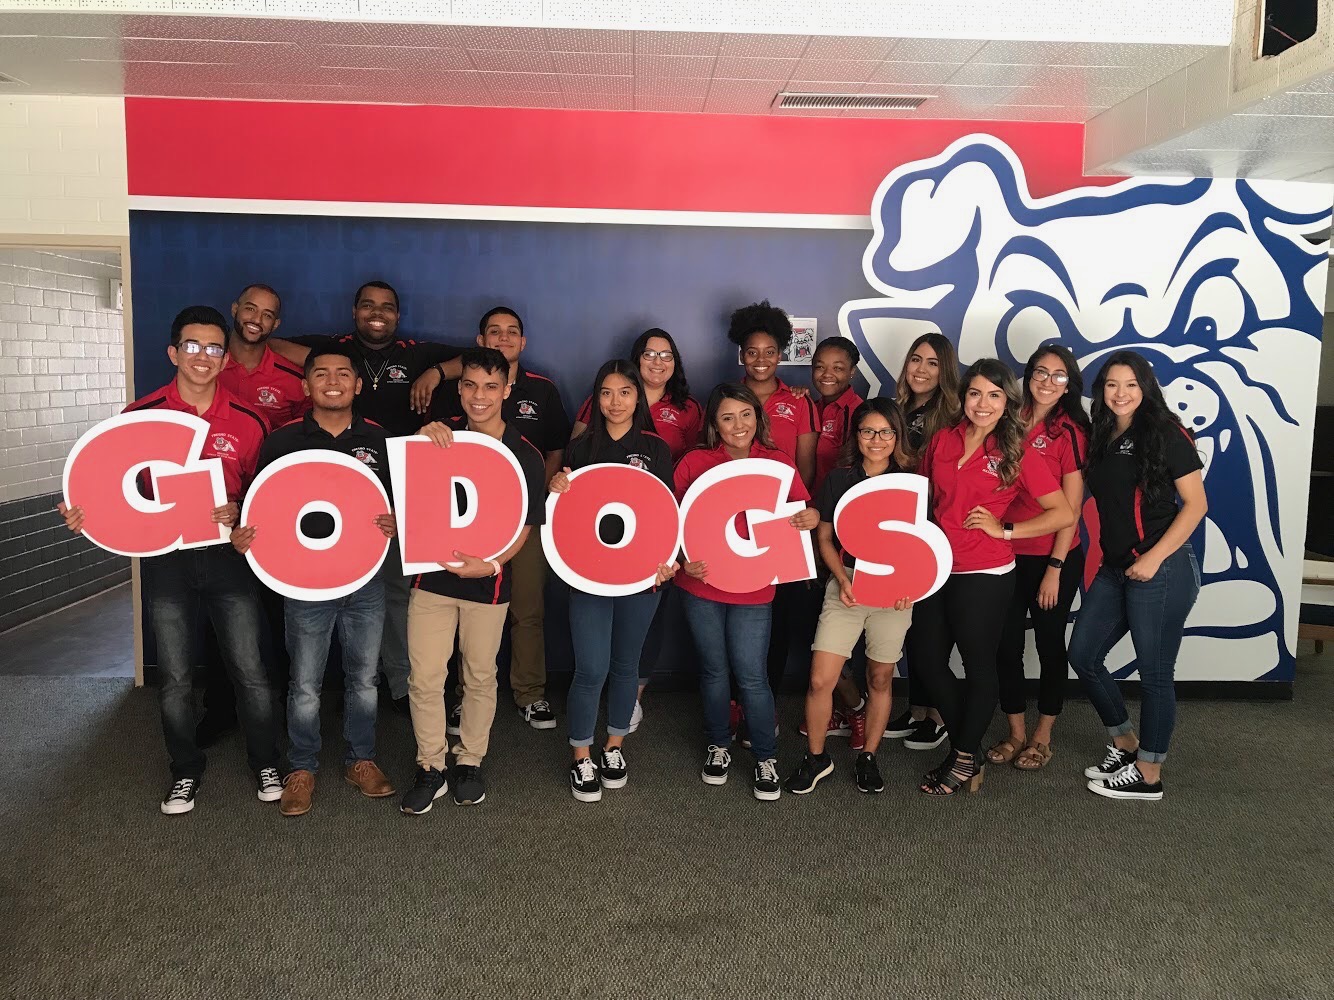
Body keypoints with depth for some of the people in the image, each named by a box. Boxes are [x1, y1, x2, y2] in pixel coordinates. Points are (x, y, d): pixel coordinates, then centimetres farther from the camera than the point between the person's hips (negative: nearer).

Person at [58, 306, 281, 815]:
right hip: (165, 558, 0)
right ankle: (186, 771, 30)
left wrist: (239, 511, -13)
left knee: (249, 670, 4)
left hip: (227, 555, 0)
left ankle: (266, 763, 24)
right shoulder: (140, 416, -4)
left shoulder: (247, 422, -2)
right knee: (175, 678, 11)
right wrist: (88, 513, -16)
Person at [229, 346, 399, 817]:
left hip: (366, 578, 2)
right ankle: (302, 768, 27)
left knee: (364, 678, 14)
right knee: (305, 686, 7)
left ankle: (361, 759, 31)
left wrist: (394, 523, -14)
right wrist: (242, 535, -18)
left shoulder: (378, 440, 2)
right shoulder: (282, 440, -2)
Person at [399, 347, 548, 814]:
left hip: (487, 582, -1)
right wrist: (424, 437, -18)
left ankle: (470, 762, 31)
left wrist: (490, 564, -22)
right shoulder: (441, 434, 0)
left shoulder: (525, 455, -6)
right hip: (432, 574, 1)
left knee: (480, 677, 12)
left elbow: (524, 527, -4)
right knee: (424, 678, 1)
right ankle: (430, 768, 19)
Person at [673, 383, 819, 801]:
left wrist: (811, 517, -19)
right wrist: (682, 558, -13)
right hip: (701, 585, 1)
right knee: (714, 670, 14)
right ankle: (718, 745, 36)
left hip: (753, 589, -1)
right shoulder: (694, 462, -3)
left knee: (751, 675, 3)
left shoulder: (778, 462, -1)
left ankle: (766, 757, 23)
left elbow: (804, 511, 4)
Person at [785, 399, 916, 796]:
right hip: (846, 585, 0)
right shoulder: (838, 479, 3)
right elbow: (824, 537, 7)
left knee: (880, 678, 10)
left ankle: (868, 757, 29)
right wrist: (842, 579, -8)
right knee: (820, 679, -6)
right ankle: (816, 757, 15)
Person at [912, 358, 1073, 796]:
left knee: (978, 666, 9)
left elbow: (1064, 514, -9)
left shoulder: (1016, 453, -7)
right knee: (930, 663, 11)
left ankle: (964, 759, 26)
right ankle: (967, 752, 30)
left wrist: (1004, 529, -12)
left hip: (984, 576, -5)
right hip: (935, 570, 5)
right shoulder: (942, 440, 4)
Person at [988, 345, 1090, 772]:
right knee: (1006, 644, 9)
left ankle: (1042, 736, 26)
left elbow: (1070, 508, -9)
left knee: (1049, 643, 10)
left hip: (1053, 558, -4)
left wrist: (1055, 568, -12)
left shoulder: (1069, 431, -8)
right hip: (1007, 553, 4)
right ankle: (1016, 732, 26)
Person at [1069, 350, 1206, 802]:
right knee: (1083, 655, 11)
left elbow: (1195, 504, -11)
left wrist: (1154, 557, -17)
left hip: (1161, 571, -7)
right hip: (1114, 569, 8)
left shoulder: (1165, 434, -9)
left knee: (1154, 672, 3)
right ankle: (1125, 744, 30)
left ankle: (1148, 774, 18)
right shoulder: (1101, 438, 10)